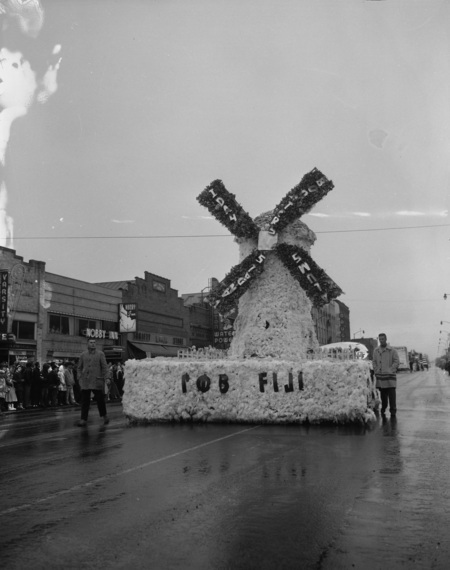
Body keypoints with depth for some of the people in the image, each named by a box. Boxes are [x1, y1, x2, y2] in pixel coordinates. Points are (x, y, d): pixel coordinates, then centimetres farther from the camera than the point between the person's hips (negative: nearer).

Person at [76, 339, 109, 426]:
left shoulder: (100, 354, 2)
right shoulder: (83, 355, 10)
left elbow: (104, 367, 2)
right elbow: (79, 368, 15)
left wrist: (104, 379, -4)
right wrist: (79, 378, 4)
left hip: (97, 382, -2)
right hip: (85, 382, 2)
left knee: (100, 399, 5)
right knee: (85, 401, 1)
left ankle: (104, 416, 23)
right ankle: (83, 419, 5)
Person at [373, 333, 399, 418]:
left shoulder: (392, 350, -1)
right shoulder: (376, 350, 13)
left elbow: (397, 361, -2)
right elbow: (374, 362, 16)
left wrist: (390, 370, -11)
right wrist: (376, 371, 3)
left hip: (390, 376, -4)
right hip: (380, 377, 4)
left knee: (392, 394, -5)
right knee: (383, 395, 9)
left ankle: (393, 411, -1)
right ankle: (383, 410, 19)